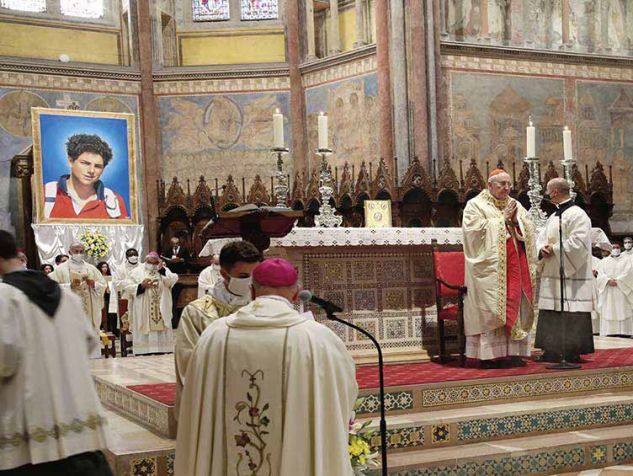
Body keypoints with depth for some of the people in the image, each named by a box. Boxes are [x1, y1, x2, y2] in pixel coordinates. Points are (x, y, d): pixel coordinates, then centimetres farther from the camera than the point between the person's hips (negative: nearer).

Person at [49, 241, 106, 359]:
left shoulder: (91, 268, 14)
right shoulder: (61, 269, 4)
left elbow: (103, 285, 12)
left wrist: (93, 283, -8)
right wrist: (70, 285, -17)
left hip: (90, 312, 3)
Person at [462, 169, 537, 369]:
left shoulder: (516, 206, 18)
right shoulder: (475, 205, 2)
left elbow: (529, 231, 11)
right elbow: (477, 229, -12)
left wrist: (515, 221, -7)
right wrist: (503, 219, -8)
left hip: (514, 266, 5)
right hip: (490, 267, -5)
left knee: (514, 305, 3)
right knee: (490, 309, -8)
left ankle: (511, 351, 8)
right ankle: (489, 354, -6)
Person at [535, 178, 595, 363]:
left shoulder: (577, 214, -11)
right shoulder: (553, 217, 18)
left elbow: (578, 242, -20)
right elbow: (541, 238, 20)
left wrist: (554, 248, -14)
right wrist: (543, 249, -3)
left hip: (571, 277, -9)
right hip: (552, 275, 9)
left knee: (569, 315, -6)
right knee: (552, 315, 10)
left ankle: (571, 352, 0)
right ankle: (552, 351, 16)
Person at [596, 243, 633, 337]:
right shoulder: (604, 261, 15)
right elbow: (600, 274, 3)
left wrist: (617, 281, -16)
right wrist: (608, 280, -15)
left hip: (622, 292, -1)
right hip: (608, 293, 1)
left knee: (623, 313, -7)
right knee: (608, 314, -5)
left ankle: (623, 332, -10)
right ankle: (609, 333, -6)